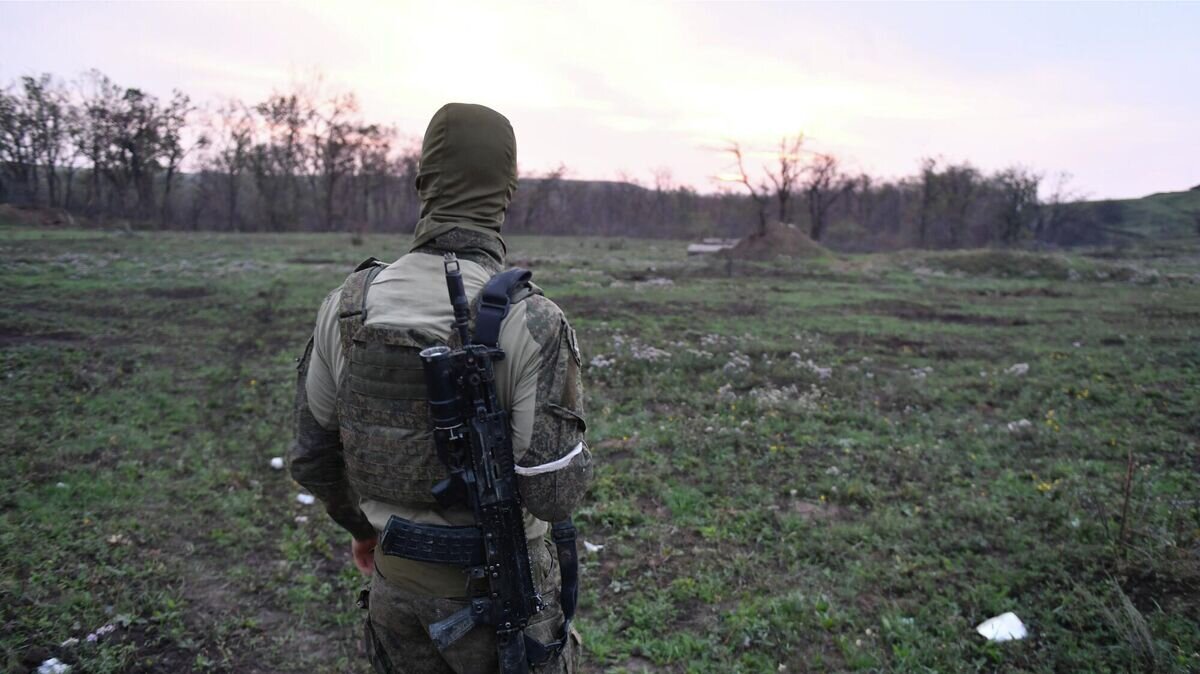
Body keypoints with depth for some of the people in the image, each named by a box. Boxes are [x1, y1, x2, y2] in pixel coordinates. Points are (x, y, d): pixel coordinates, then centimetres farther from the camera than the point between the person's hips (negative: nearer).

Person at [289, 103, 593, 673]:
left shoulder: (347, 305, -10)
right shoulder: (532, 323, -24)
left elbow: (311, 454, 0)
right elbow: (554, 492, -24)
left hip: (398, 582, 4)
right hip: (497, 591, -4)